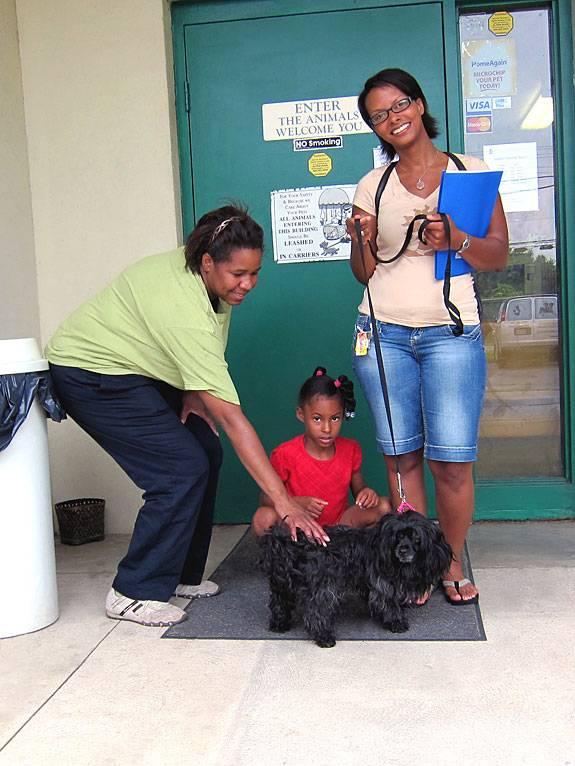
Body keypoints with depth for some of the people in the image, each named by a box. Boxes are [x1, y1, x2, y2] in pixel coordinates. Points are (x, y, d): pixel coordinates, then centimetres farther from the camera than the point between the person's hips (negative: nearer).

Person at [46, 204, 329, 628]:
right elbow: (232, 417, -37)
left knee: (205, 453, 1)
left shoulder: (207, 275, -10)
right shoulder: (187, 312, -35)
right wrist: (284, 501, -36)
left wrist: (191, 393, -3)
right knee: (183, 470, -15)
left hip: (132, 365, 9)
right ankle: (134, 594, -2)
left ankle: (181, 575, 14)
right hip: (90, 375, -9)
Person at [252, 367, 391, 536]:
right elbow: (267, 498, -7)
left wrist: (366, 492, -15)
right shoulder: (285, 454, -13)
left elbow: (358, 490, 10)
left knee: (383, 506, -17)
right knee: (263, 518, -32)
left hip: (339, 522, 3)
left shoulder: (351, 450, -2)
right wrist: (297, 503, -27)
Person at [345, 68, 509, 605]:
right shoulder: (373, 186, 12)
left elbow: (498, 255, 4)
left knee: (452, 458, -8)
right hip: (383, 333, 2)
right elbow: (365, 274, 12)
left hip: (451, 333, -1)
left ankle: (451, 563, 14)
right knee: (402, 455, 2)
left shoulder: (471, 170, 8)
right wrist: (360, 240, -9)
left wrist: (455, 239, -15)